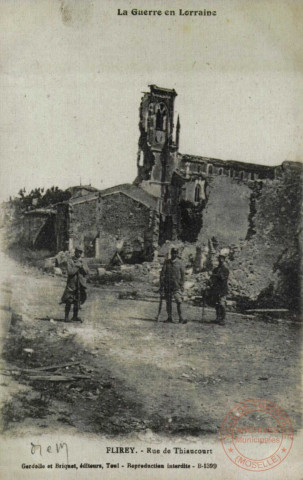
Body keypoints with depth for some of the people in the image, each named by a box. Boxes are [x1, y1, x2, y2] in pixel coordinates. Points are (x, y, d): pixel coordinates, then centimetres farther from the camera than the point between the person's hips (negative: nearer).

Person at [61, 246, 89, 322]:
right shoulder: (70, 261, -2)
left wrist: (82, 266, -12)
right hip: (71, 284, -4)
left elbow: (87, 272, 2)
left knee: (77, 301, 6)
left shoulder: (83, 262, 11)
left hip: (80, 284, 4)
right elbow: (70, 272, -14)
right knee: (69, 301, -5)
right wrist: (77, 267, -11)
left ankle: (75, 317, 15)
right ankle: (66, 317, 5)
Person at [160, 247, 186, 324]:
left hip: (176, 286, -2)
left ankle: (180, 318, -8)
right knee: (168, 302, 5)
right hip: (167, 285, 2)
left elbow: (182, 274, 6)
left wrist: (182, 285, 0)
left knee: (179, 302, -10)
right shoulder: (166, 263, 6)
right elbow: (162, 274, 6)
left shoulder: (179, 263, 4)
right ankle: (169, 317, 14)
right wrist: (161, 285, 1)